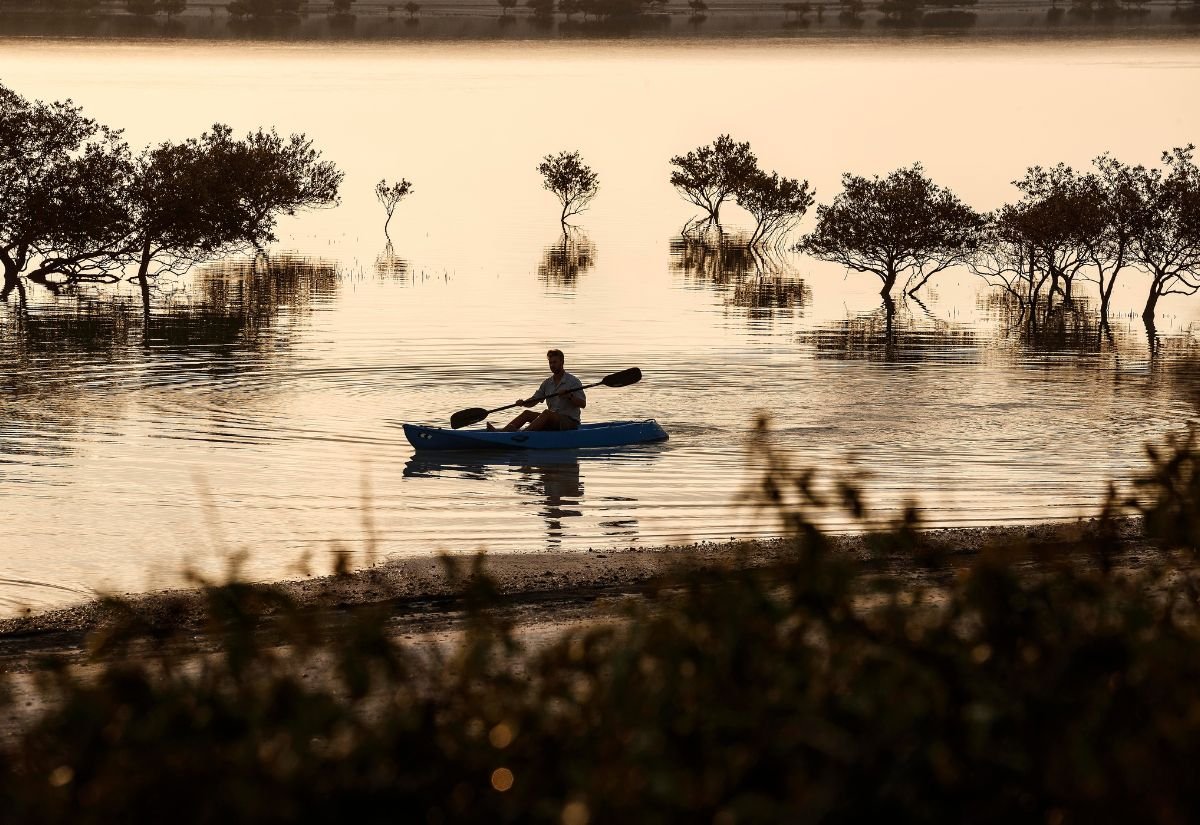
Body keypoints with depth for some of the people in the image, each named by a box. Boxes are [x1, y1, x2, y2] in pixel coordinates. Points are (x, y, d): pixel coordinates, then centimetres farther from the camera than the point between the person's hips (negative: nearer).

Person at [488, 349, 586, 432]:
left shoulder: (573, 381, -5)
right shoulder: (547, 383, 14)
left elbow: (583, 404, -12)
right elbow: (534, 401, 11)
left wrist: (570, 396, -27)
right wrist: (523, 402, -10)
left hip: (570, 422, -7)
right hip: (552, 422, 7)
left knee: (546, 413, -33)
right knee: (527, 413, -8)